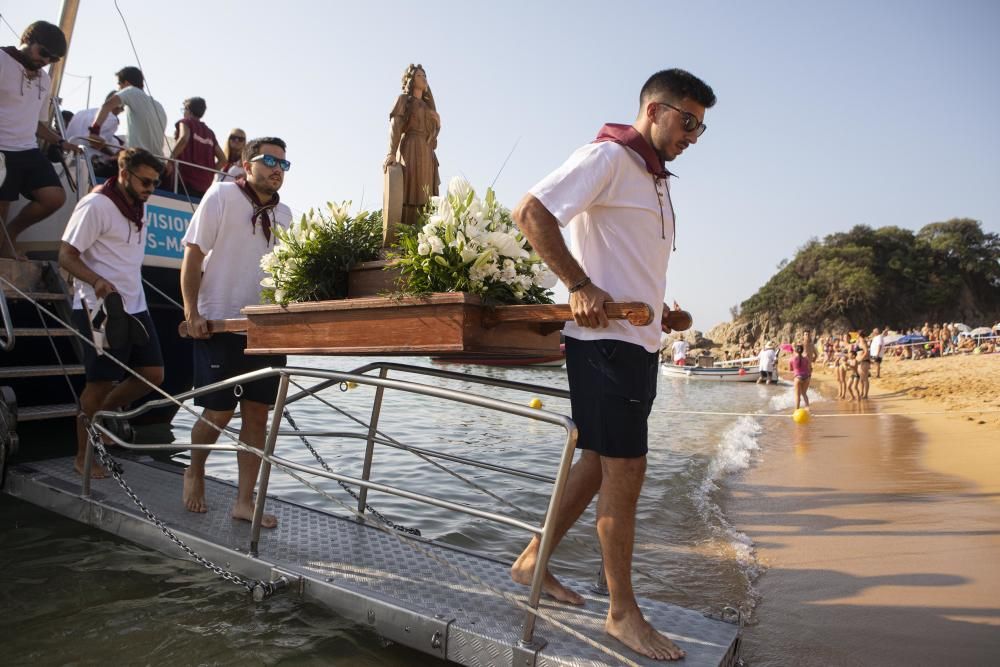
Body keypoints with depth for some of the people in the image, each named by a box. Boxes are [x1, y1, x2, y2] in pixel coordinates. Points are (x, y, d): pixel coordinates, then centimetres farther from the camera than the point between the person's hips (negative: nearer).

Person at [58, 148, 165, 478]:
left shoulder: (139, 207, 12)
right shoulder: (95, 205, -12)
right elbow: (66, 256, -15)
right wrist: (98, 281, -31)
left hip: (135, 306, 8)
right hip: (101, 308, -7)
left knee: (153, 375, 5)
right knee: (101, 384, 0)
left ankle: (99, 414, 28)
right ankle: (83, 457, 18)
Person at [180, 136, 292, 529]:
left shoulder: (283, 214, 11)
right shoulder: (221, 196, -4)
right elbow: (193, 254, -7)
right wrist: (191, 312, -13)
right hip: (220, 323, -5)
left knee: (257, 414, 3)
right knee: (219, 412, -1)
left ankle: (245, 501, 12)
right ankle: (194, 472, 30)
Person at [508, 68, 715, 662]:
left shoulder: (654, 179, 21)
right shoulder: (607, 157, -7)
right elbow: (530, 212, -18)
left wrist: (660, 309, 14)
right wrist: (579, 286, -21)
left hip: (640, 343, 10)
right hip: (607, 340, -10)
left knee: (600, 464, 14)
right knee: (624, 471, -3)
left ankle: (534, 560, 28)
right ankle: (624, 613, 12)